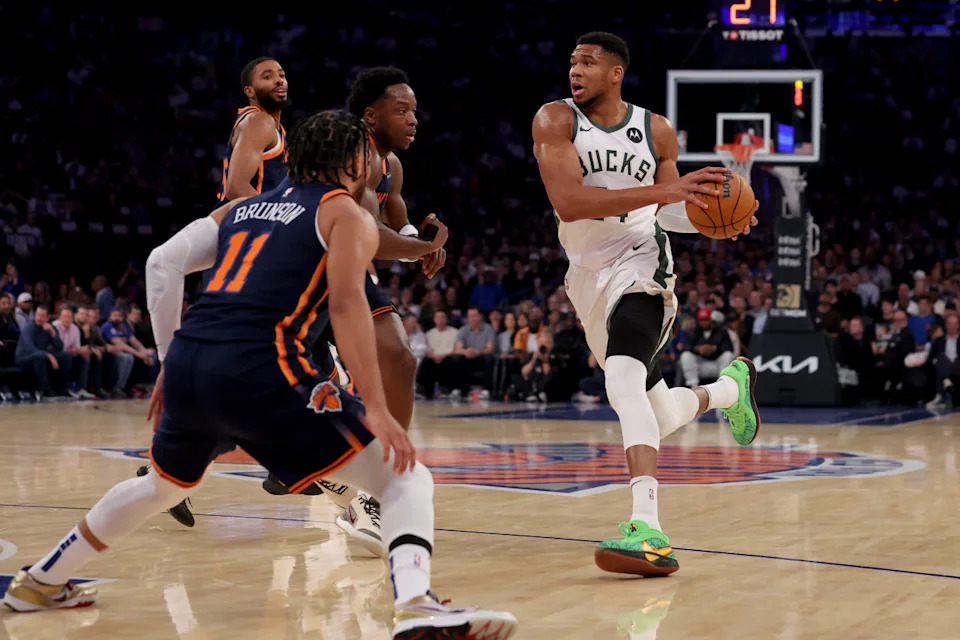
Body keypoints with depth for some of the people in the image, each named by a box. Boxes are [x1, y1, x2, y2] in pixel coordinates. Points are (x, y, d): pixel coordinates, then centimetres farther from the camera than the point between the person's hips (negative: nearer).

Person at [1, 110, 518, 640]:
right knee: (407, 480, -3)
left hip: (187, 365, 7)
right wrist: (376, 408, -16)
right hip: (258, 372, -7)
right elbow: (346, 302, -9)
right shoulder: (347, 215, 9)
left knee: (162, 486, 36)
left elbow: (162, 263, 16)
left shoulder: (243, 207, 27)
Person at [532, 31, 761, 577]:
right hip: (588, 275, 3)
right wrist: (662, 189, -29)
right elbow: (568, 203, -21)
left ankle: (649, 530, -43)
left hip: (639, 262, -3)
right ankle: (729, 389, 50)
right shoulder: (555, 121, -6)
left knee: (622, 378, -32)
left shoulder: (657, 132, 1)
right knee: (658, 419, 14)